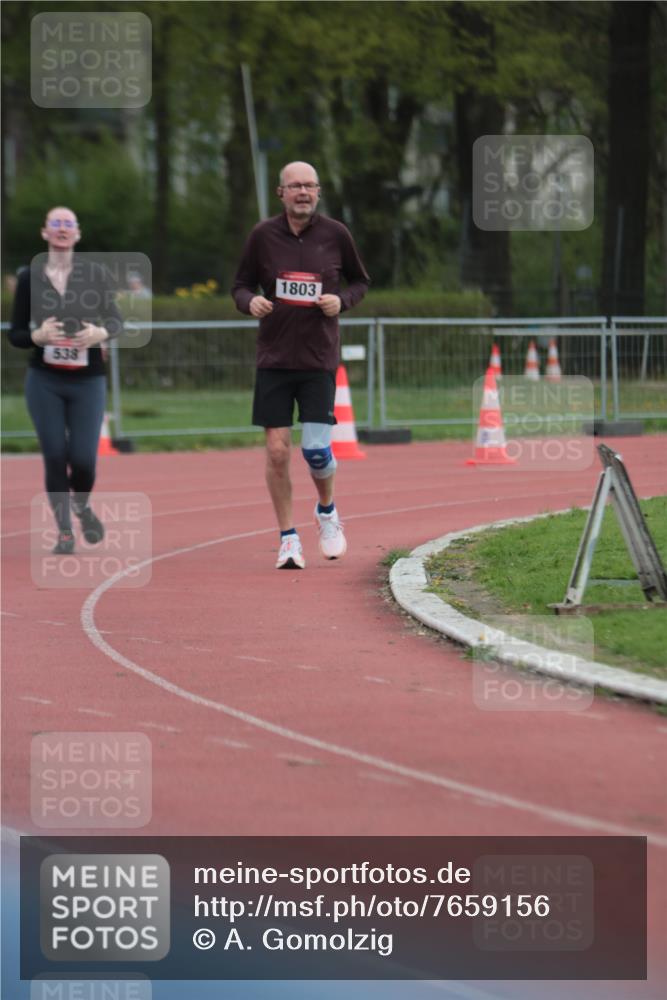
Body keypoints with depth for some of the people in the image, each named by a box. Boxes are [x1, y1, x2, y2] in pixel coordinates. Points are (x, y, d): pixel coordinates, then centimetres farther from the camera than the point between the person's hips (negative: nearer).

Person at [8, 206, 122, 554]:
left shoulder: (93, 273, 1)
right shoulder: (29, 277, 1)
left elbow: (116, 320, 4)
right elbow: (15, 334, 4)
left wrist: (102, 332, -18)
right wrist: (37, 336, -17)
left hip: (88, 381, 0)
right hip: (44, 381, 0)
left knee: (83, 458, -7)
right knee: (55, 456, -4)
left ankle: (82, 505, 27)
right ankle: (64, 531, 12)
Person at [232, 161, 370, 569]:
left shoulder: (336, 235, -1)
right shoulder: (263, 235, 0)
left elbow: (360, 281, 13)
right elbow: (242, 285, 10)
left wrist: (342, 300, -8)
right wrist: (250, 301, -13)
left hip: (319, 359, -1)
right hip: (274, 359, 1)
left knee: (316, 448, -8)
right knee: (277, 451, -3)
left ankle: (327, 509, 23)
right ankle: (289, 538, 9)